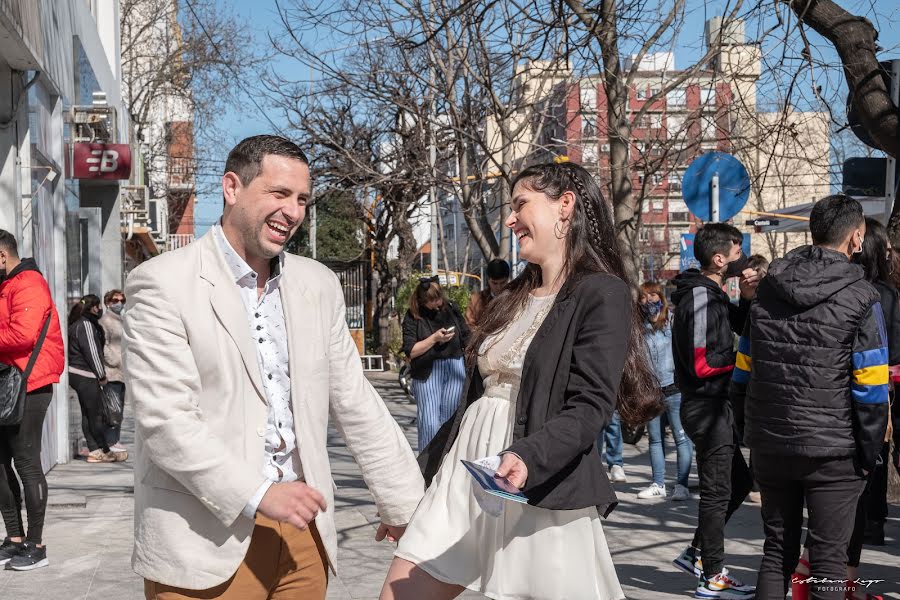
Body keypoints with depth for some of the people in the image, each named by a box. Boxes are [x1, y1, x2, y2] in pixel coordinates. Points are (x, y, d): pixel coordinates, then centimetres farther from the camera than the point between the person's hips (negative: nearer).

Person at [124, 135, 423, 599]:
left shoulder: (318, 284, 8)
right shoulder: (163, 283, -8)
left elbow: (355, 405, 11)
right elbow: (164, 419, -15)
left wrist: (407, 503, 10)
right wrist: (258, 494, -21)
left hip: (301, 531, 5)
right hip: (204, 543, -5)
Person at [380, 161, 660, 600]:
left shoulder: (601, 294, -5)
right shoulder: (514, 298, 18)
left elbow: (588, 408, -15)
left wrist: (528, 457, -32)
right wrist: (417, 474, 20)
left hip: (540, 494, -7)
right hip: (463, 477, 7)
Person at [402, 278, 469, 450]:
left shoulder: (451, 308, 7)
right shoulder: (413, 316, -3)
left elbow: (466, 337, 16)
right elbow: (410, 351, -7)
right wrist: (434, 338, -14)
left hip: (455, 368, 3)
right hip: (428, 372, -3)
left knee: (450, 420, 6)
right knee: (429, 423, -7)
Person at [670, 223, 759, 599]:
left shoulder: (711, 293, 12)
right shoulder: (699, 295, -18)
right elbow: (702, 364, -23)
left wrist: (747, 297, 5)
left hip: (715, 405, 10)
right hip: (706, 405, -10)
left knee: (738, 480, 20)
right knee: (717, 490, 0)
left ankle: (696, 553, 26)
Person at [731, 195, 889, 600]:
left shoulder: (768, 290, 6)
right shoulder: (860, 298, -10)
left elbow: (743, 371, 10)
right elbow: (870, 389, -12)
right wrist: (869, 453, -3)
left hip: (770, 445, 5)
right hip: (832, 451, -5)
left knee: (777, 549, 16)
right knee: (828, 558, 4)